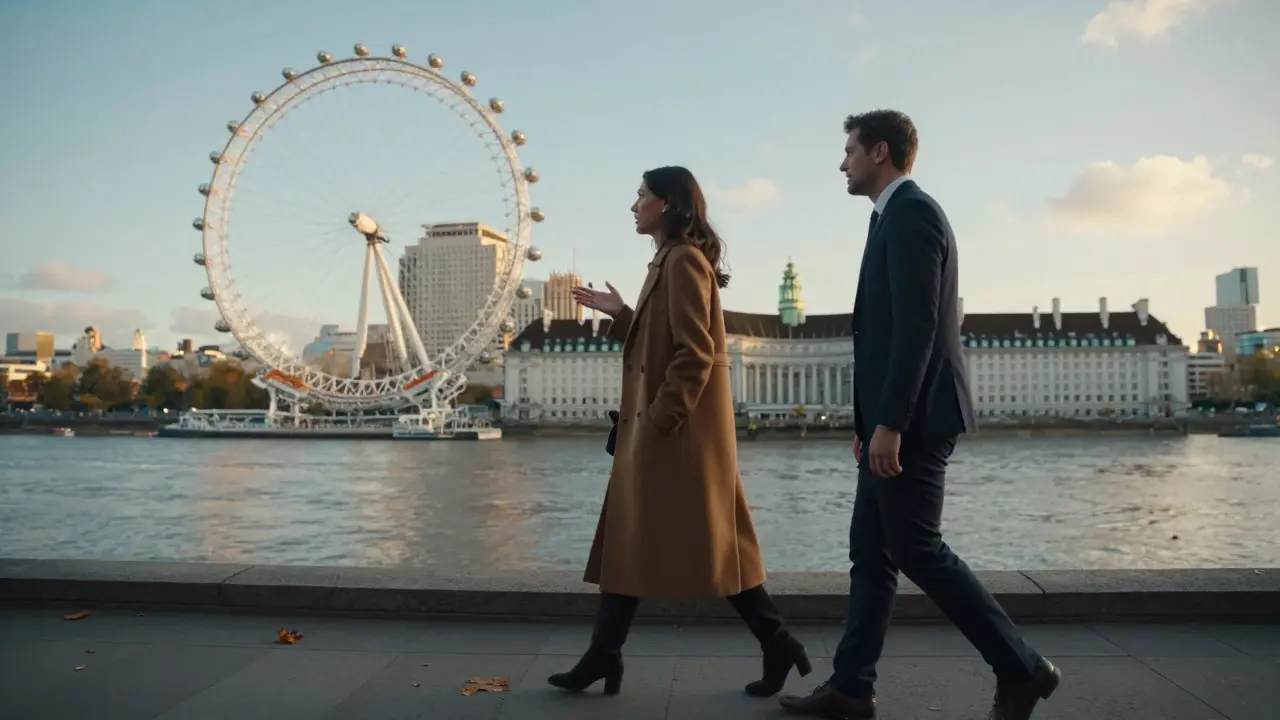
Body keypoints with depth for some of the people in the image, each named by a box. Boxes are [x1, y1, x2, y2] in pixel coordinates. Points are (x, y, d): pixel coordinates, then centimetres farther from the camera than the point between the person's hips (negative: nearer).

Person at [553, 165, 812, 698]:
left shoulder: (685, 260, -13)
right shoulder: (667, 262, 18)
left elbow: (694, 353, -20)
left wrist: (658, 423, -21)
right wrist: (620, 315, 13)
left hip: (681, 428, -10)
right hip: (654, 427, 10)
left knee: (712, 542, -3)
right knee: (628, 541, 9)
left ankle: (777, 645, 10)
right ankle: (603, 657, 15)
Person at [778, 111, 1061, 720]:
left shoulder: (910, 212, -12)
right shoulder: (897, 216, 19)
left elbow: (917, 326, -21)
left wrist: (889, 423, -23)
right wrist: (872, 421, 20)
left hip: (912, 420, -10)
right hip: (893, 420, 10)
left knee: (917, 550, -3)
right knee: (871, 551, 10)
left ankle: (1021, 669, 11)